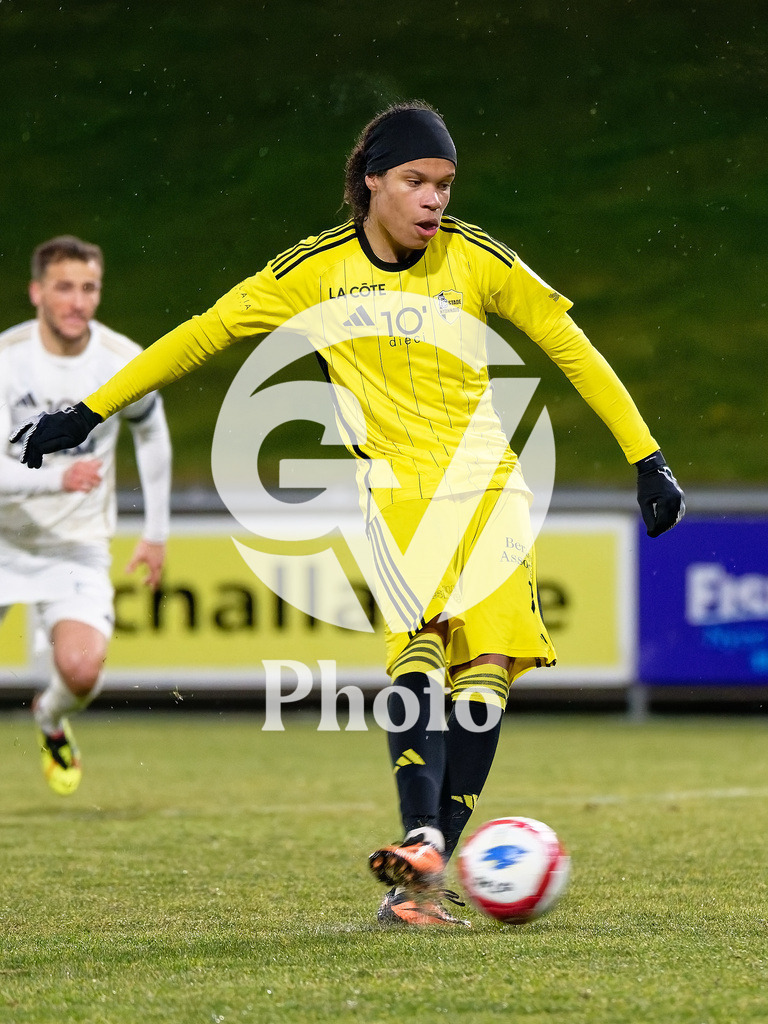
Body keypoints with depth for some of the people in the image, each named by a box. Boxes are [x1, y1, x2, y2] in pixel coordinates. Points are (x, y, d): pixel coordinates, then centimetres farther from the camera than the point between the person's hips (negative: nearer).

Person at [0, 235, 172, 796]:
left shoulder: (123, 362, -9)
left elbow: (152, 434, 12)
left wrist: (157, 533, 16)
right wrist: (57, 478, -43)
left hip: (77, 545, 0)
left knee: (81, 669, -21)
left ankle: (52, 719, 15)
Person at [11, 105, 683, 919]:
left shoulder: (476, 259, 0)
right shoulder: (318, 271, -1)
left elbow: (571, 347, 8)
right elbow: (203, 334, 4)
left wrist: (646, 460, 6)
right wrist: (89, 412, 3)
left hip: (490, 485, 2)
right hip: (397, 486, -2)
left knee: (488, 663, -15)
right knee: (424, 636, -27)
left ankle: (427, 874, -13)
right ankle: (420, 834, -41)